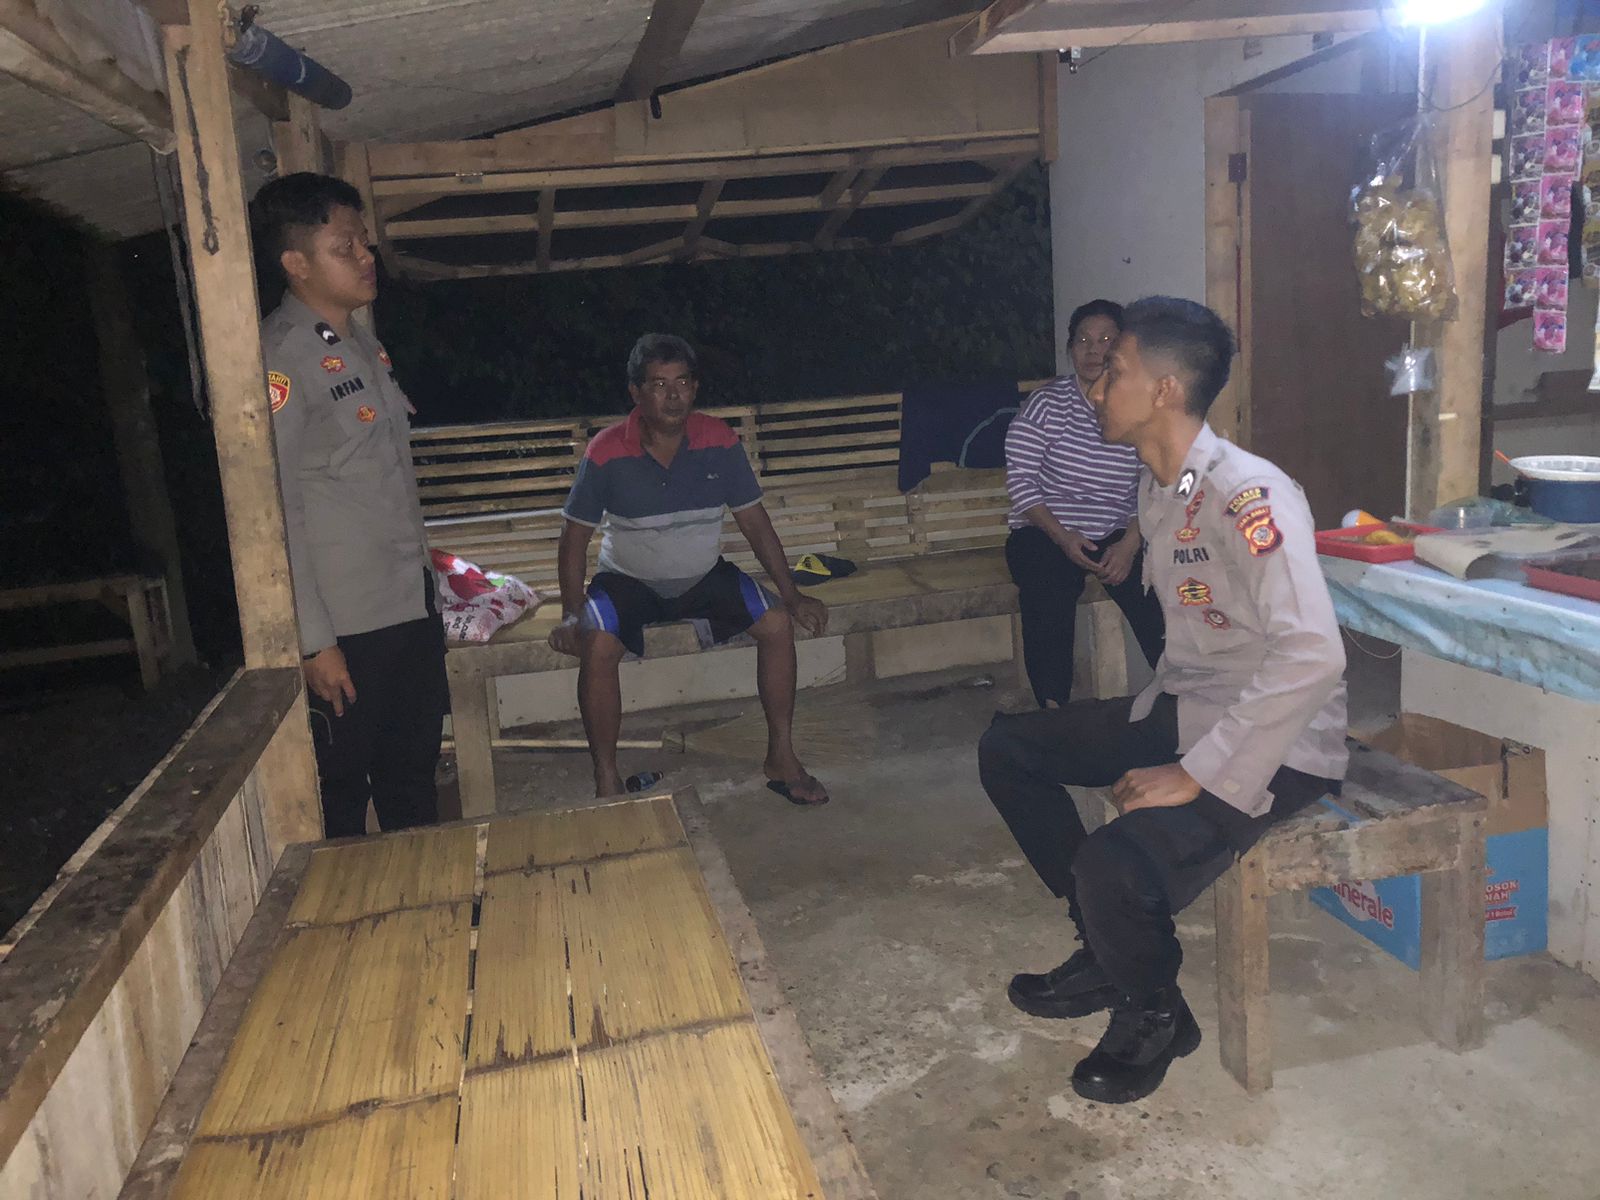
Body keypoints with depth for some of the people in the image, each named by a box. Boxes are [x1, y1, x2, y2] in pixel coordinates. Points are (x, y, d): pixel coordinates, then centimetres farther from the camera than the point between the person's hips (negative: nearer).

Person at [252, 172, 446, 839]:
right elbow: (274, 511, -17)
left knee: (414, 775, 19)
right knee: (342, 791, 7)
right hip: (347, 623, -8)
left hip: (410, 604, 8)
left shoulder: (362, 342, 13)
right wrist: (315, 641, -18)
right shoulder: (279, 358, -14)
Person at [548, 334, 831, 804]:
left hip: (705, 575, 2)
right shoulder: (607, 454, -17)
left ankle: (781, 758, -5)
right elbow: (576, 535, -9)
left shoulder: (720, 442, -11)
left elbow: (754, 521, -3)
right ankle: (607, 780, -15)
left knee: (777, 622, -18)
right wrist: (572, 617, -19)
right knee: (597, 646, -31)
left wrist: (792, 595, -7)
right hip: (629, 580, -2)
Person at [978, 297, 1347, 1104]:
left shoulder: (1247, 495, -24)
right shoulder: (1157, 487, 5)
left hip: (1273, 745, -9)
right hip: (1184, 711, 9)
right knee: (1008, 749, 8)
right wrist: (1148, 729, 5)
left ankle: (1155, 1014, 5)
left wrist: (1194, 775, -30)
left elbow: (1312, 655, -34)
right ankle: (1107, 948, 19)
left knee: (1114, 865, -31)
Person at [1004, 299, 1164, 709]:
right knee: (1048, 610, -33)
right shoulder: (1047, 403, 0)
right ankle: (1054, 712, -20)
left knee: (1160, 606, -26)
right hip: (1046, 533, -2)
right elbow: (1020, 479, -4)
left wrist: (1130, 543, -14)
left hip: (1119, 536, 2)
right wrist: (1062, 536, -16)